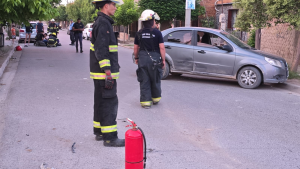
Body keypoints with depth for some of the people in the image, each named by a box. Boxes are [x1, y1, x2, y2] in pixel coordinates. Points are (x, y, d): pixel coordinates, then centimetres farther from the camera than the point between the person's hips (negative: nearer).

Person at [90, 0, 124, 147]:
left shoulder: (101, 22, 18)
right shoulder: (103, 23, -15)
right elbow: (101, 50, -23)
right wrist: (108, 73, -25)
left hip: (100, 73, 11)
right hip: (104, 73, -11)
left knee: (101, 102, 15)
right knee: (110, 103, -7)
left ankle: (99, 132, 25)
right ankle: (110, 137, -3)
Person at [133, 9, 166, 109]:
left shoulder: (139, 33, 4)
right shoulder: (157, 32, -7)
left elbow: (136, 47, 8)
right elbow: (162, 47, -10)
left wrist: (136, 58, 21)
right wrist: (163, 60, -3)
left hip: (142, 59, 2)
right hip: (154, 59, -2)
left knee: (144, 81, 5)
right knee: (155, 80, 14)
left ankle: (146, 101, 5)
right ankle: (156, 99, 27)